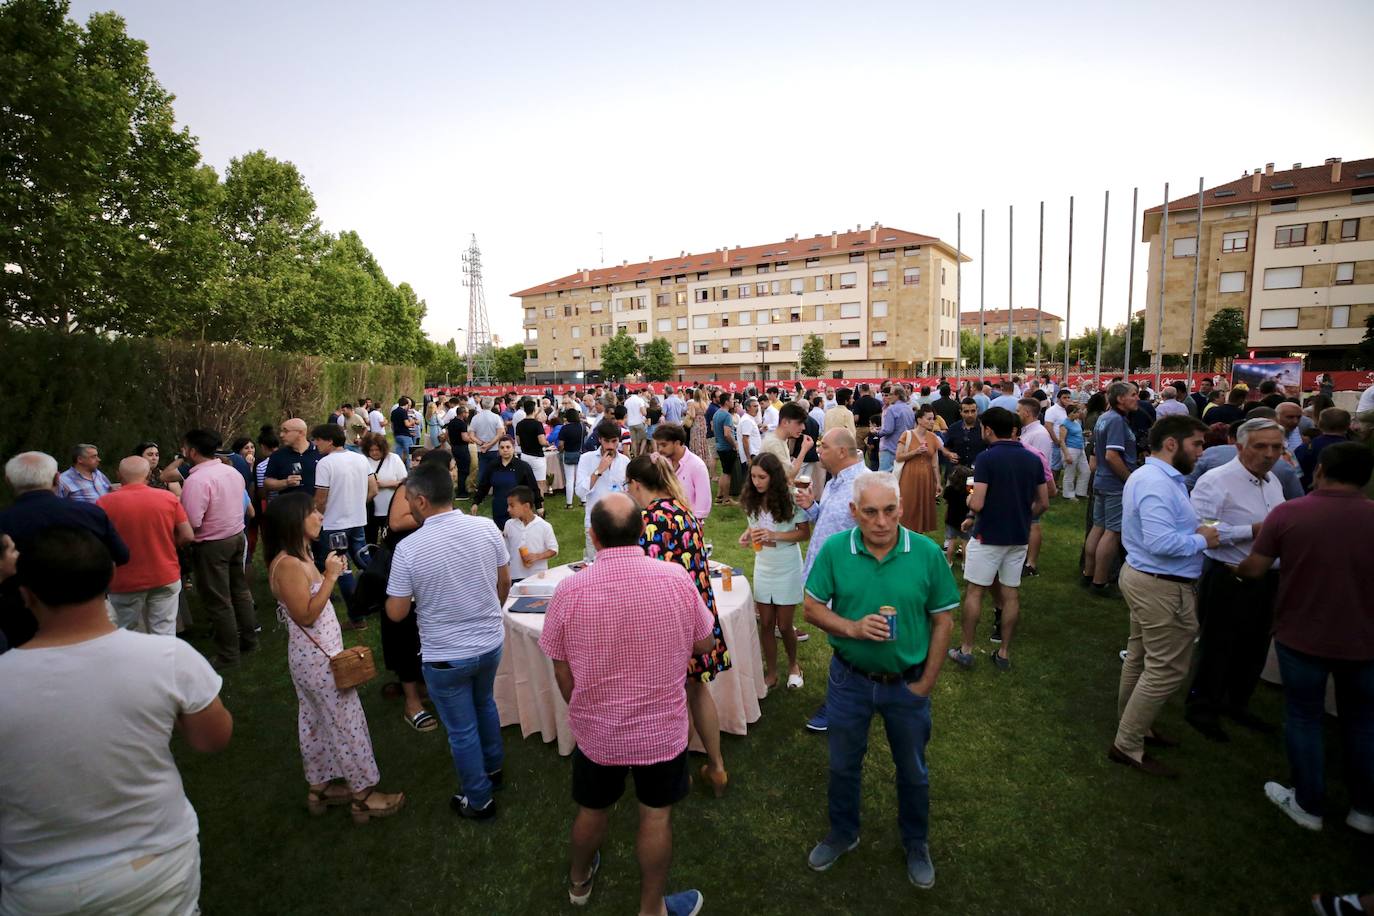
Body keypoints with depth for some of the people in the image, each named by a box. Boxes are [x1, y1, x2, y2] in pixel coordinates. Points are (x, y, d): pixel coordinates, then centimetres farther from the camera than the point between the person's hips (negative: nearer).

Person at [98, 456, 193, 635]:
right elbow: (187, 536, -5)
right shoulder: (168, 498, -6)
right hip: (166, 577, 1)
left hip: (125, 582, -1)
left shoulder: (105, 503, -10)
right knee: (164, 635, 8)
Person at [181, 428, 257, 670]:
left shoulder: (197, 480, -22)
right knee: (240, 591, 18)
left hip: (212, 545, -8)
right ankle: (249, 639, 28)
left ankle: (228, 654, 14)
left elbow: (192, 523, -25)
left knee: (218, 601, 4)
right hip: (237, 536, 8)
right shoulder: (233, 472, 4)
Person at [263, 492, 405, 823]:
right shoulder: (288, 565, -24)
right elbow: (306, 615, -24)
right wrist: (331, 576, -24)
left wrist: (330, 573, 5)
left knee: (317, 721, 21)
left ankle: (319, 787, 37)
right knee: (347, 722, 2)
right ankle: (363, 796, 16)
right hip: (318, 657, -10)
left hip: (315, 654, 10)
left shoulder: (300, 557, 6)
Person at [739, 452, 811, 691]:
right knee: (765, 623, 10)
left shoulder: (790, 498, -18)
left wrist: (774, 535, -25)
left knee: (784, 625, 6)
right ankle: (771, 673, 27)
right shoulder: (751, 500, -5)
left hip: (787, 569, -4)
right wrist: (747, 535, -12)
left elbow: (805, 533, -13)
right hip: (763, 567, 4)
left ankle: (793, 664, 34)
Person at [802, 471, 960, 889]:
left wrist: (926, 683, -5)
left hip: (907, 684, 0)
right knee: (843, 764, 20)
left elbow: (942, 622, -7)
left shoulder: (927, 553, -16)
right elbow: (812, 608, -7)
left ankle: (916, 844, 47)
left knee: (912, 770, 21)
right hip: (850, 679, 1)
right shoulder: (834, 550, -15)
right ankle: (843, 834, 47)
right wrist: (851, 628, -24)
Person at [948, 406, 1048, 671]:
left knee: (974, 591, 6)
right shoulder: (1032, 459, 2)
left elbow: (977, 503, -20)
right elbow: (1043, 503, 7)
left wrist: (969, 503, 2)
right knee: (1011, 594, 11)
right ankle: (1004, 653, 19)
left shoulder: (986, 458, -16)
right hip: (1019, 537, 5)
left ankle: (966, 650, 12)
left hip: (988, 536, -5)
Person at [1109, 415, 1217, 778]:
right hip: (1162, 588, -11)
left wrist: (1196, 531, 2)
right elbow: (1162, 542, -32)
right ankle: (1127, 746, 8)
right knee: (1167, 670, -2)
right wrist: (1202, 540, -15)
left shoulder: (1148, 476, 11)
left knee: (1140, 658, 22)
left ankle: (1132, 725, 39)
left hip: (1142, 576, 11)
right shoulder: (1158, 483, -24)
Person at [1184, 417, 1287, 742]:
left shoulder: (1273, 482, 10)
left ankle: (1235, 703, 40)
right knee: (1217, 646, 5)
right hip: (1227, 578, -8)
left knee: (1254, 646, 20)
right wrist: (1252, 531, -26)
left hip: (1264, 579, 8)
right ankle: (1201, 707, 24)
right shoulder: (1217, 481, -19)